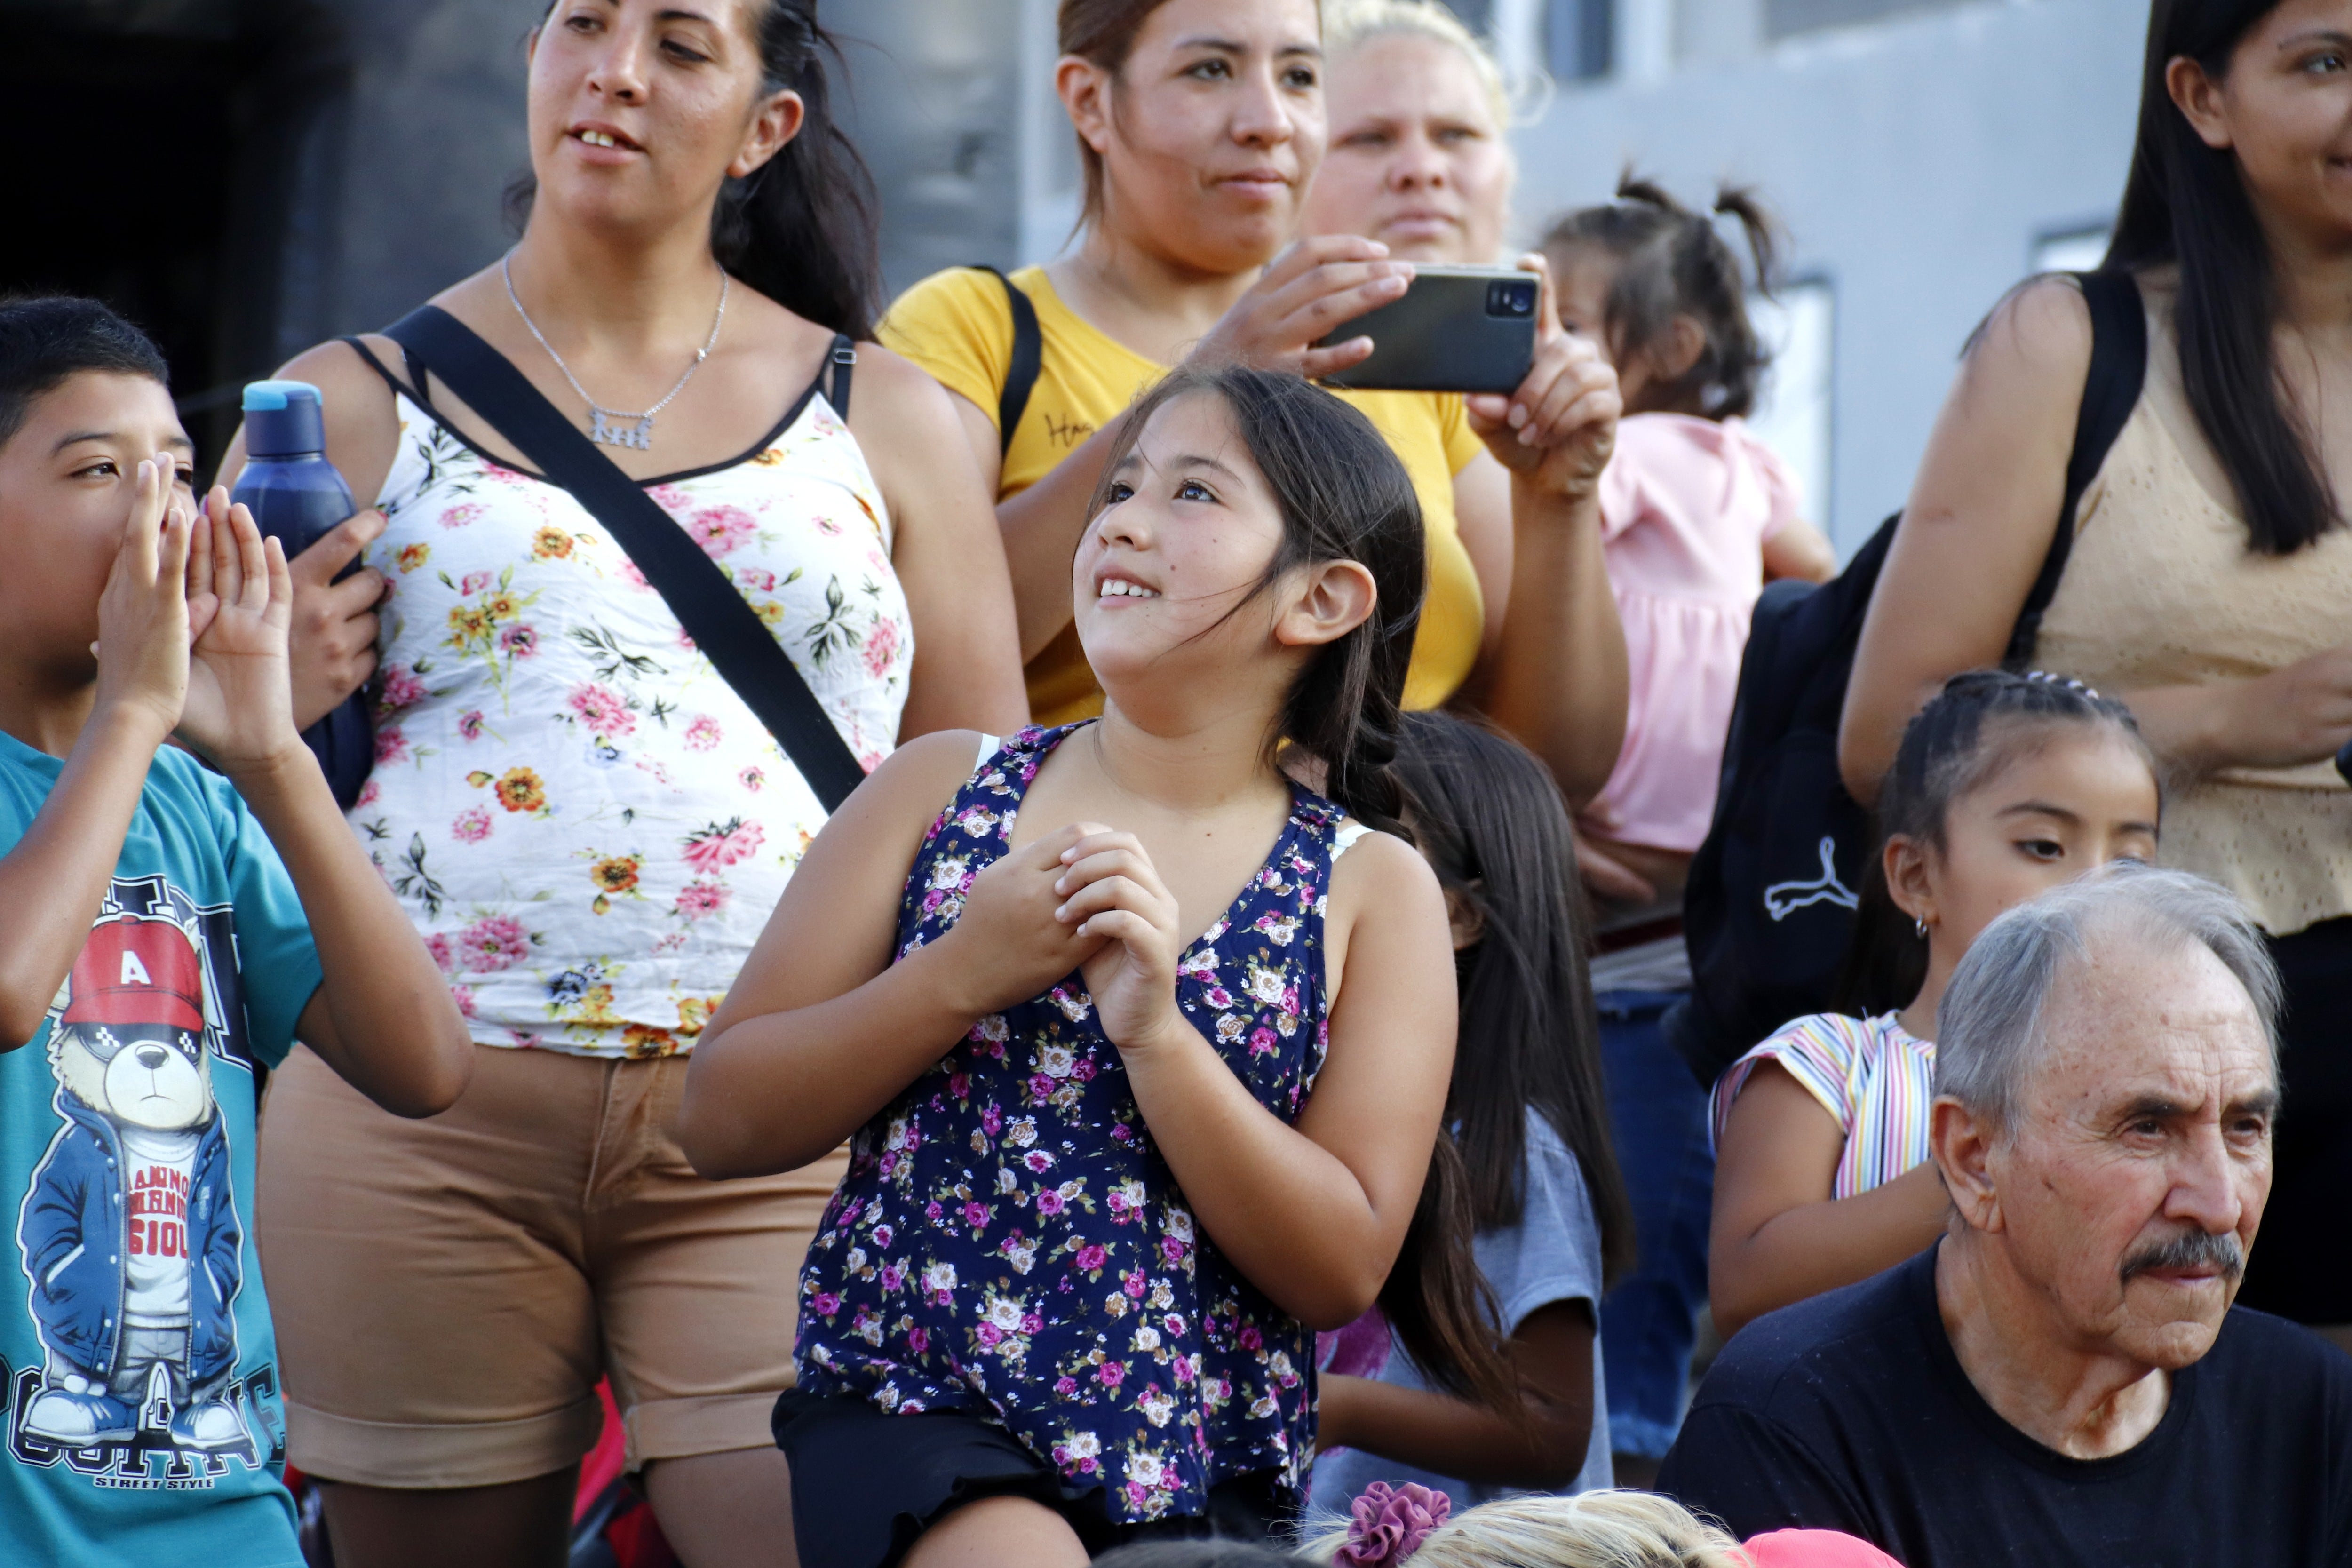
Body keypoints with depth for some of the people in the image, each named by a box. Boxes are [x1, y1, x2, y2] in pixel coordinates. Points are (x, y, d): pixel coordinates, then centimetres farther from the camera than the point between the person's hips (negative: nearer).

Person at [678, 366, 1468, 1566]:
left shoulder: (1372, 891, 4)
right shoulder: (942, 790, 7)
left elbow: (1342, 1273, -4)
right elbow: (723, 1121, 3)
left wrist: (1152, 1025, -14)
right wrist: (961, 974, -10)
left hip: (1204, 1471, 2)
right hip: (914, 1407, -1)